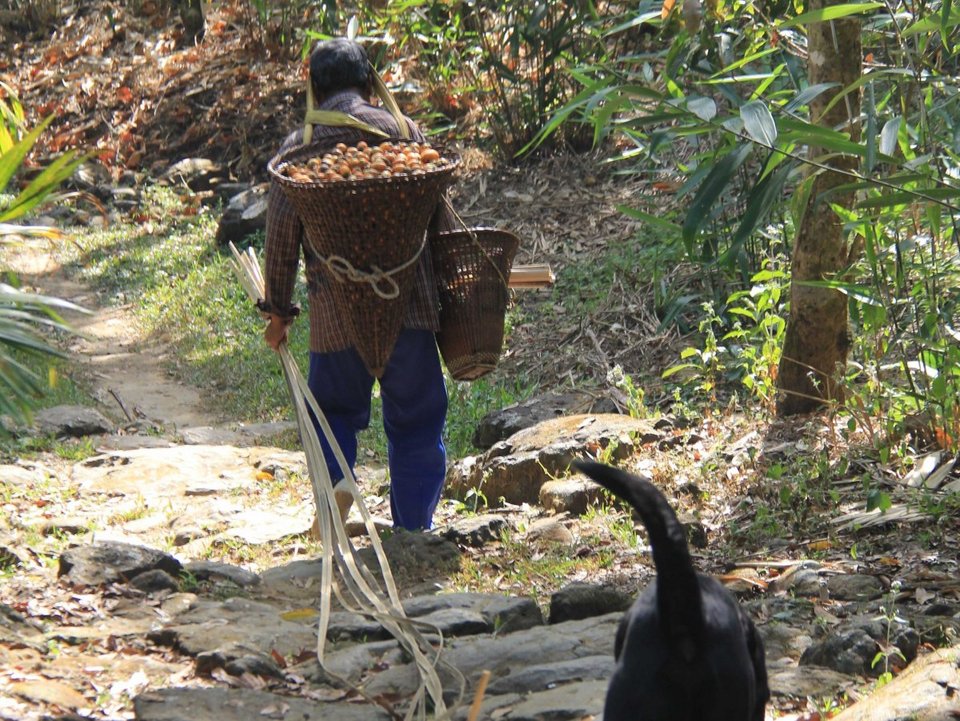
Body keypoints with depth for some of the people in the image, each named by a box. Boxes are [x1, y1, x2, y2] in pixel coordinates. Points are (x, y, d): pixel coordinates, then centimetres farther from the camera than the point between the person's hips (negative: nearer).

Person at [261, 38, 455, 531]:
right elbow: (440, 217, 4)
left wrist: (278, 311, 11)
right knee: (416, 422, 10)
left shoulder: (297, 148, 2)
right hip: (409, 302, 0)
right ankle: (414, 536, 9)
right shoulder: (404, 131, 2)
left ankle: (335, 474, -9)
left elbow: (280, 233, 1)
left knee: (334, 407, 20)